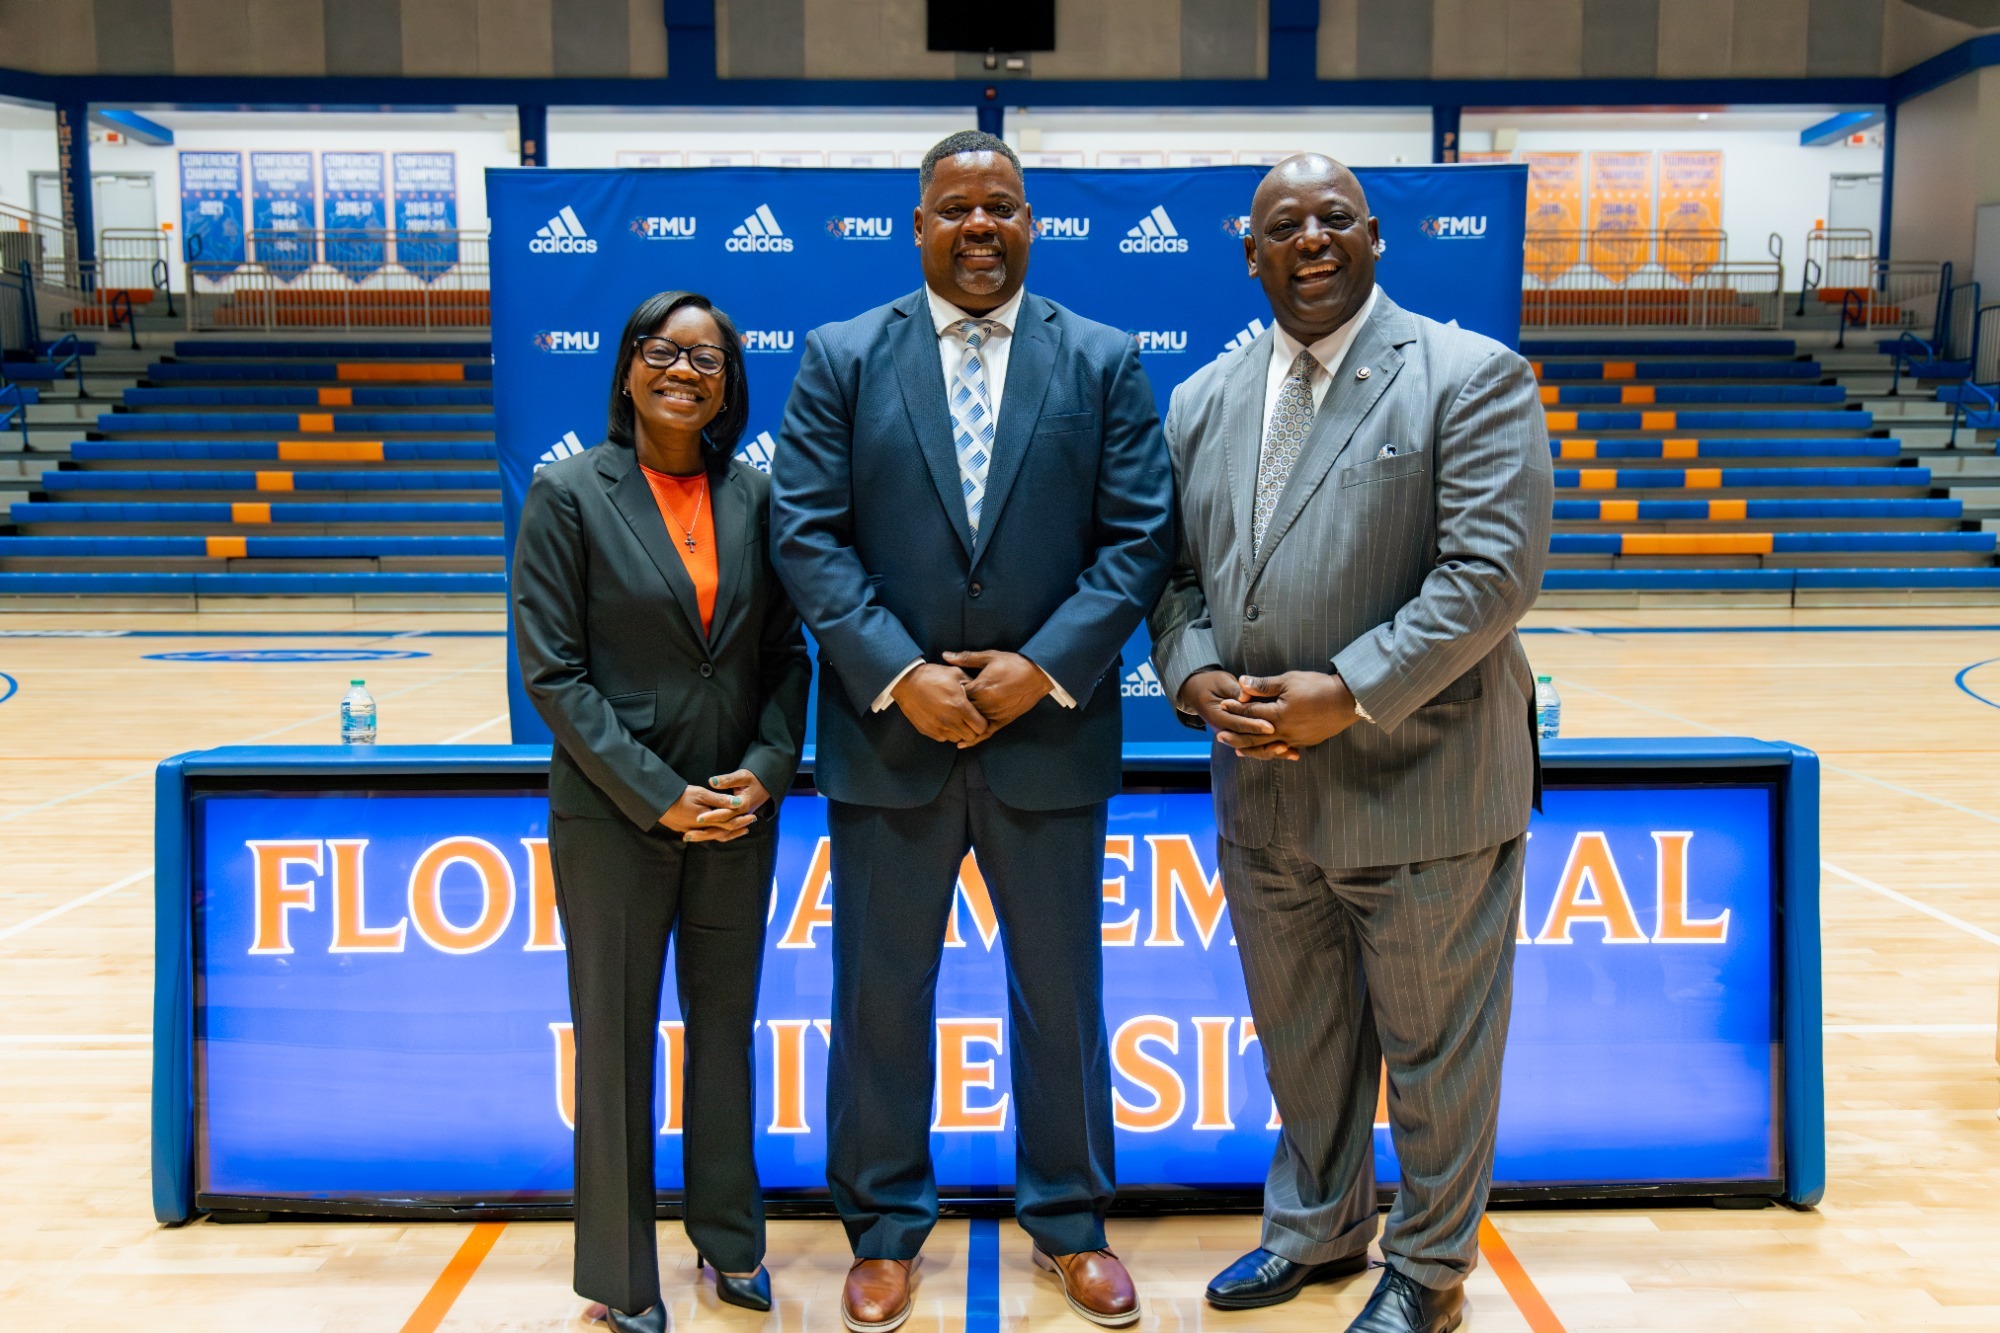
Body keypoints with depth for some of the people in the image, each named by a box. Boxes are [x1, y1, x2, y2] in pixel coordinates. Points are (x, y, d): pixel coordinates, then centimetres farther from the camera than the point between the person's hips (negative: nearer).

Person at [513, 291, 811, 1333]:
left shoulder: (754, 495, 3)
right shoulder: (569, 494, -6)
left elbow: (787, 653, 6)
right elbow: (552, 672, -10)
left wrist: (766, 769, -8)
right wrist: (659, 797, -14)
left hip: (739, 811, 3)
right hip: (614, 815, -3)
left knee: (724, 1026, 15)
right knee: (617, 1040, 9)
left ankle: (730, 1242, 34)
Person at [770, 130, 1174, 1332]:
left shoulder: (1106, 363, 4)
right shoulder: (841, 358, 3)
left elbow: (1140, 536, -2)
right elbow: (809, 534, -4)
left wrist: (1044, 666, -13)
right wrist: (899, 674, -14)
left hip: (1050, 736, 1)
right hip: (888, 736, 0)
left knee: (1062, 993, 13)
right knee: (881, 997, 11)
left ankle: (1070, 1220, 34)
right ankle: (887, 1228, 31)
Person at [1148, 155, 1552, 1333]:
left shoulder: (1472, 377, -7)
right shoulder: (1203, 402, 10)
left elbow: (1495, 569, -15)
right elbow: (1177, 573, 10)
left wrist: (1350, 694, -21)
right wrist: (1196, 679, -9)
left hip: (1421, 785, -5)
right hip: (1262, 791, 5)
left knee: (1433, 1047, 11)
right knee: (1299, 1038, 20)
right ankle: (1318, 1229, 42)